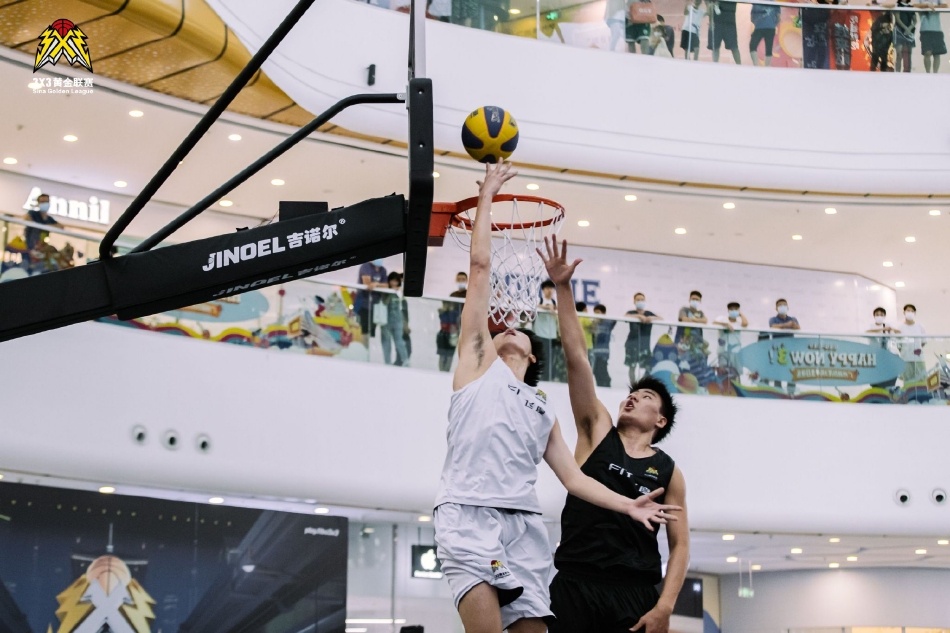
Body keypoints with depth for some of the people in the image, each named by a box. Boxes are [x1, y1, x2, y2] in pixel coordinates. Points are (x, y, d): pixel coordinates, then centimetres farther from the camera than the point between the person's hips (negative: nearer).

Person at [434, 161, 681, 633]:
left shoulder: (543, 408, 30)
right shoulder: (479, 361, 19)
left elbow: (572, 476, 24)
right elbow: (480, 267, 16)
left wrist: (627, 505, 12)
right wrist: (485, 200, 18)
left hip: (524, 521, 5)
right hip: (469, 512, -5)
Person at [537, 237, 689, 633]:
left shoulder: (668, 471, 12)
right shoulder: (598, 432, 12)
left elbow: (679, 544, 8)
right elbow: (576, 357, 5)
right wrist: (563, 289, -1)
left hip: (635, 593, 0)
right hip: (574, 583, 0)